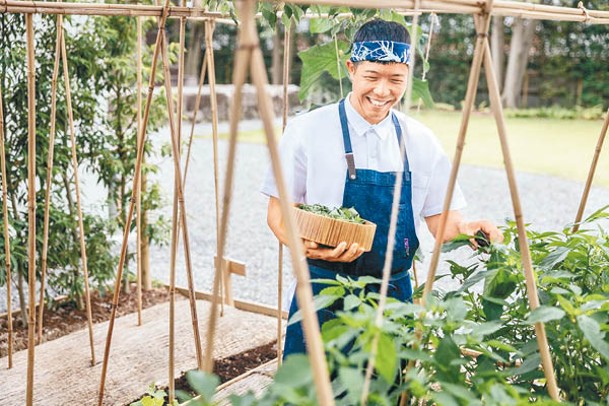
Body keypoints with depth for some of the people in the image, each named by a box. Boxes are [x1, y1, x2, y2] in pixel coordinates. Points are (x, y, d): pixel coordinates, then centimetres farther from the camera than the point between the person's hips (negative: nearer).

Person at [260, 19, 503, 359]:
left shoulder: (421, 141, 5)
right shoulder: (307, 131, -5)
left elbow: (441, 220, 9)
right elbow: (279, 213, -4)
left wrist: (467, 229, -14)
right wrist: (309, 248, -24)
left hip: (394, 295, 3)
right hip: (325, 293, -3)